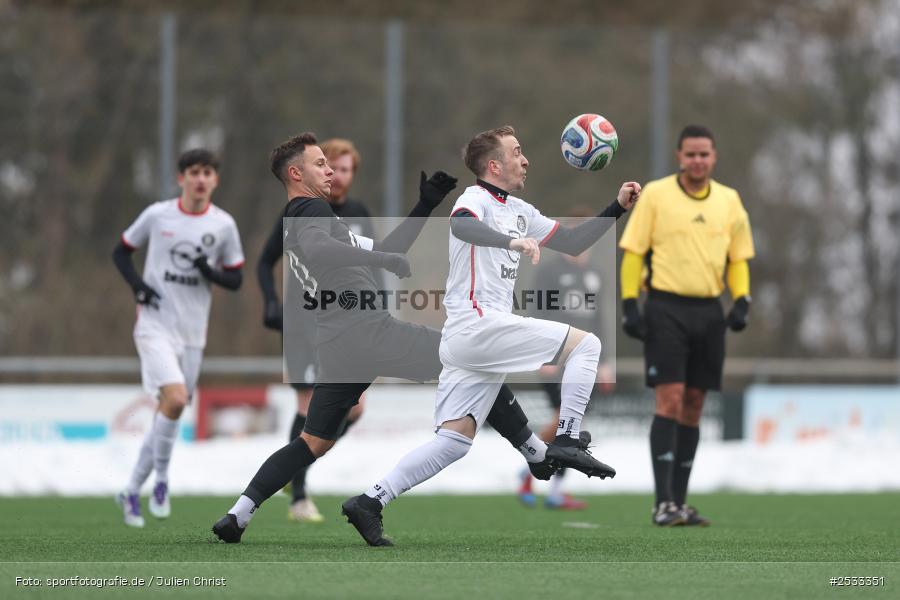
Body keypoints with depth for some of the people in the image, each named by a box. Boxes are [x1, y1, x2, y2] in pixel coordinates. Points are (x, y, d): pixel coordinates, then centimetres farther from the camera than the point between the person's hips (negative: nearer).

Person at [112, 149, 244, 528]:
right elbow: (121, 251, 10)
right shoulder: (157, 215, -2)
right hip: (155, 326, -3)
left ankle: (132, 492, 20)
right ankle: (161, 481, -6)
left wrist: (211, 272, -13)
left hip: (192, 333, 3)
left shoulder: (223, 225, 3)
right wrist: (137, 286, -7)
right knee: (175, 398, -23)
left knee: (171, 409, 6)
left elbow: (236, 280, 9)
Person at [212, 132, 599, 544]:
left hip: (335, 349, 9)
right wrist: (386, 259, -28)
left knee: (314, 442, 14)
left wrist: (426, 206, 24)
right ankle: (539, 456, 3)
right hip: (369, 331, -9)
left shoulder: (297, 220, 25)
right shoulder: (311, 211, -6)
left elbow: (382, 252, 27)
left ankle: (237, 516, 1)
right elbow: (317, 250, -31)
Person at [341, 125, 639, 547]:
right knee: (585, 345, -7)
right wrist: (513, 241, -45)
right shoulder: (476, 200, -6)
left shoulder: (519, 211, 22)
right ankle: (566, 440, -11)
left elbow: (573, 244, 27)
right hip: (476, 323, -9)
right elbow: (461, 226, -30)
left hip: (467, 338, 9)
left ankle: (370, 501, -1)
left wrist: (617, 208, 18)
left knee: (454, 441, 3)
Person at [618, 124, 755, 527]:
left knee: (693, 405, 7)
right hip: (666, 308, -4)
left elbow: (739, 257, 18)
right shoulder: (655, 194, -1)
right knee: (670, 399, -13)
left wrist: (742, 301, 3)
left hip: (708, 312, 5)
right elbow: (633, 252, -1)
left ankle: (679, 501, 13)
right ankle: (663, 503, -15)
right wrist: (629, 305, -8)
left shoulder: (729, 201, 10)